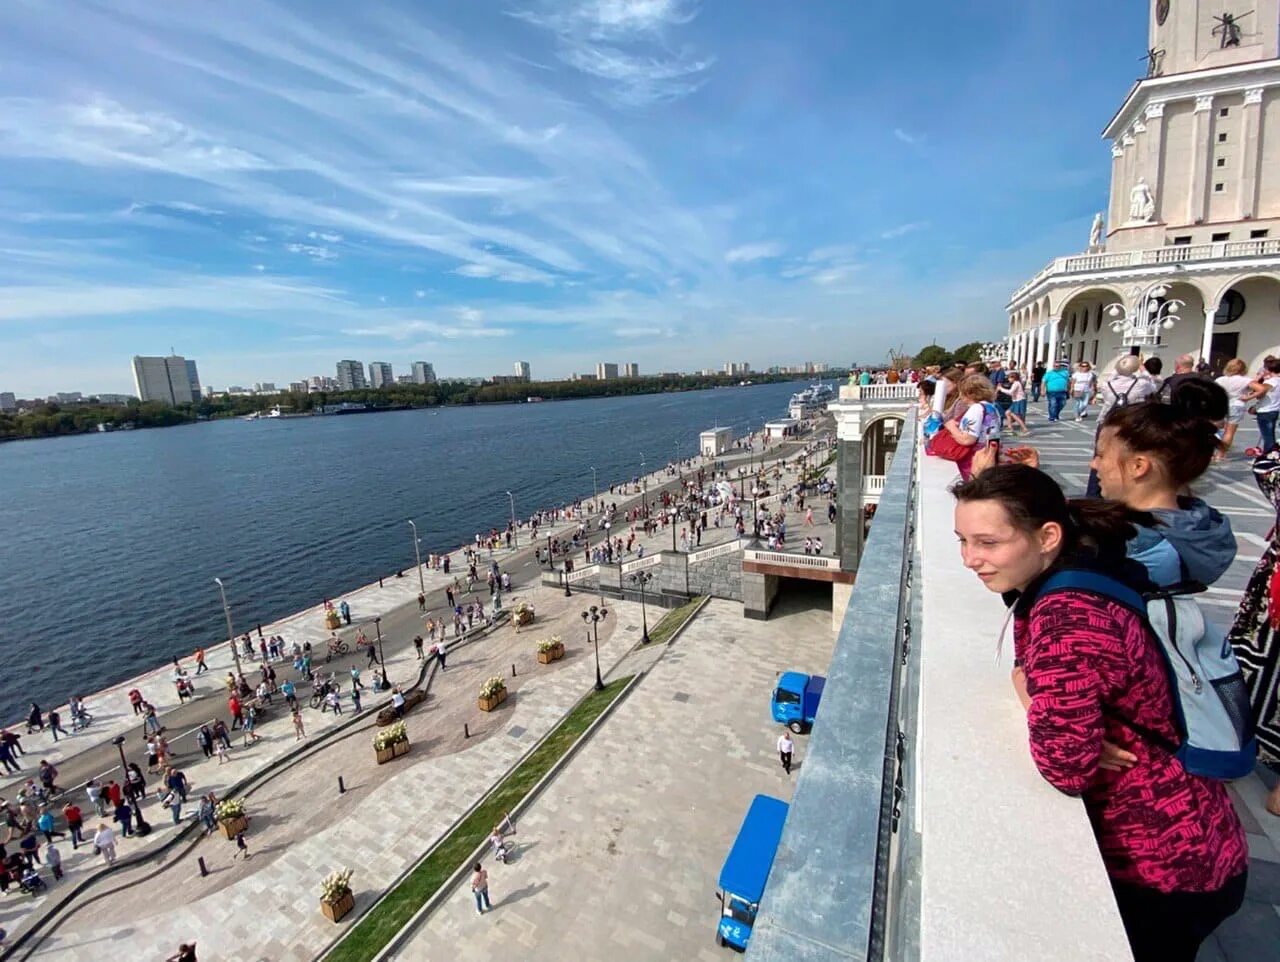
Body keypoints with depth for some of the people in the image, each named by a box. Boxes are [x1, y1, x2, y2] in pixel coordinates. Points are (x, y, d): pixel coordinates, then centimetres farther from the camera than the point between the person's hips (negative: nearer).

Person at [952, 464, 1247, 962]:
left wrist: (1035, 704, -16)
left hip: (1167, 870, -8)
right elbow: (1027, 669, 6)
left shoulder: (1069, 621, -34)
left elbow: (1066, 766, -33)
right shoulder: (1072, 575, -6)